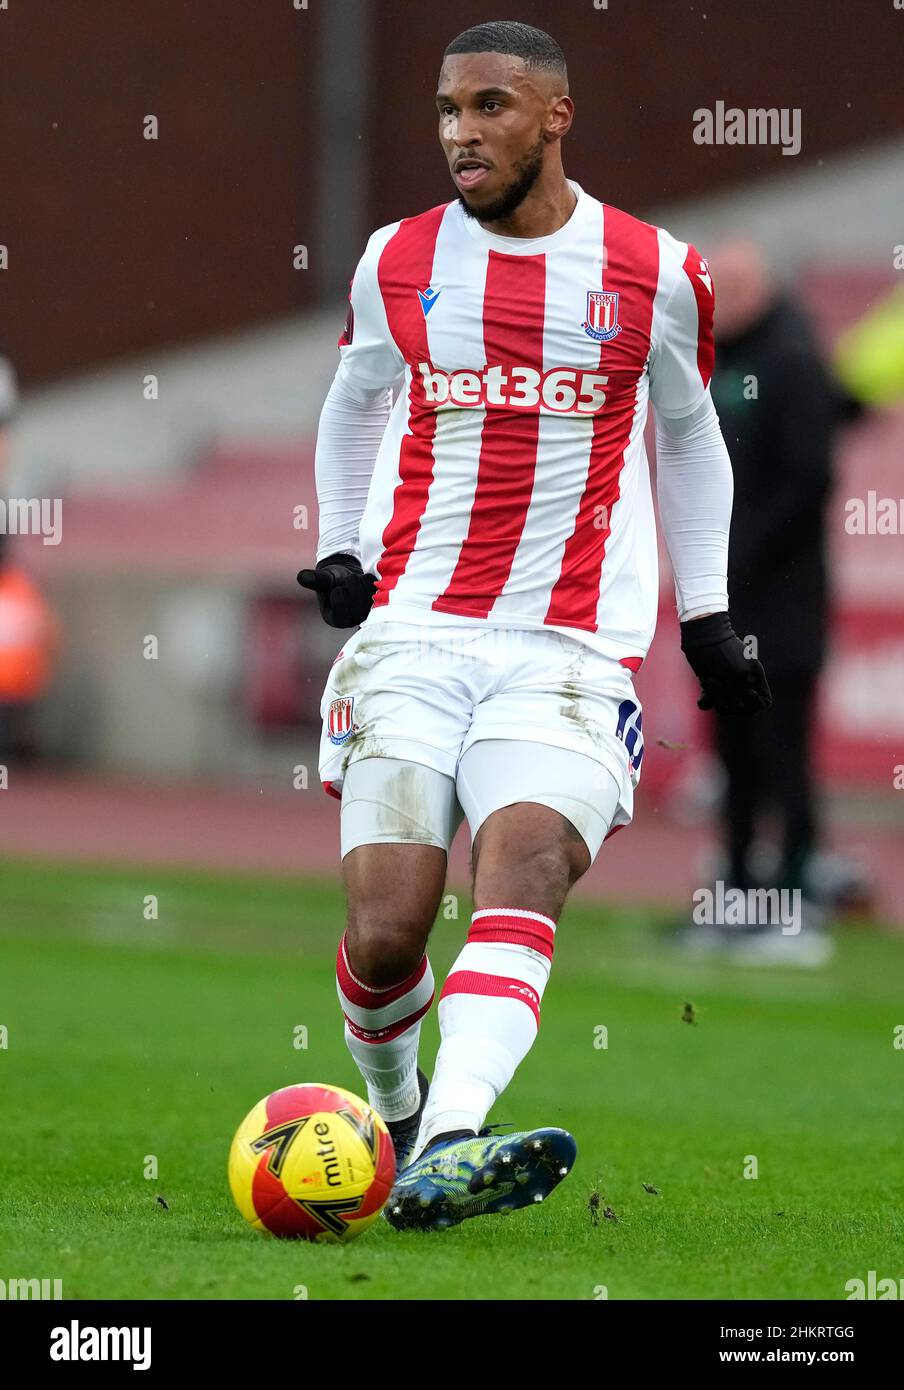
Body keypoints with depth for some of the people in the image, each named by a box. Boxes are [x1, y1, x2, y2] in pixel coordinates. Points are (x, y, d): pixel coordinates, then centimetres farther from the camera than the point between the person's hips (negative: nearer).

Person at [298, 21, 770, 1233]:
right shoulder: (398, 262, 9)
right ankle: (394, 1114, 22)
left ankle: (446, 1153, -43)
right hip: (411, 635, 1)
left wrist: (707, 617, 17)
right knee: (385, 932, -10)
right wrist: (340, 550, 15)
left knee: (524, 867, -26)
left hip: (570, 654, -1)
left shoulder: (655, 275, 5)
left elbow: (690, 437, 21)